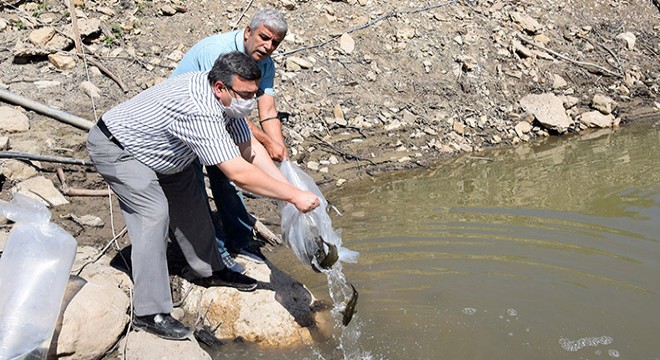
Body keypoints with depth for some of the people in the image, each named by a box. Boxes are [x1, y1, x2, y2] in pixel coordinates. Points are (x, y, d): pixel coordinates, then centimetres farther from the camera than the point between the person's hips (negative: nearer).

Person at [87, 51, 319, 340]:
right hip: (114, 148, -9)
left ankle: (206, 270, 29)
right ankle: (149, 313, -15)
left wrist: (289, 187, -16)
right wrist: (295, 197, -37)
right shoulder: (199, 112, -40)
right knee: (153, 213, -20)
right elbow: (238, 174, -42)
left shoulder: (226, 98, -11)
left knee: (189, 202, 9)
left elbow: (249, 151, -6)